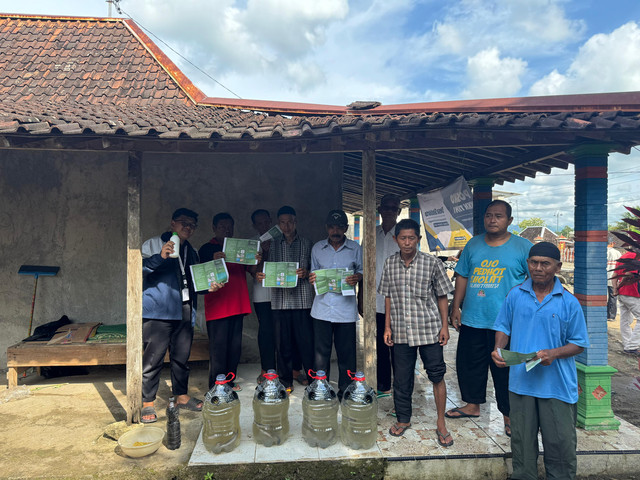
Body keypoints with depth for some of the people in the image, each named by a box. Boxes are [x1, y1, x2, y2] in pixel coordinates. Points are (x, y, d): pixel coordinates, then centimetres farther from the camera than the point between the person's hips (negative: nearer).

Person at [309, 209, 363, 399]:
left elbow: (362, 270, 10)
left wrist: (356, 278, -12)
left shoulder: (355, 248, 5)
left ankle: (345, 392, 21)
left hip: (346, 307, -1)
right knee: (321, 352, 6)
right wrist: (312, 278, -5)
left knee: (346, 353, 6)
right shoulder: (317, 248, 10)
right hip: (322, 306, 1)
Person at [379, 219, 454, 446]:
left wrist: (445, 326, -3)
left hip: (429, 329, -2)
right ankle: (403, 419, 31)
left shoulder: (432, 263, -4)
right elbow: (388, 297, 9)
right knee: (401, 378, 12)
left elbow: (442, 296, 1)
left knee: (437, 375, 2)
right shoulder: (390, 264, 3)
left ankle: (441, 424, 21)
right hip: (401, 331, 3)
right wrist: (387, 327, 7)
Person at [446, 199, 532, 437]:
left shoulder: (523, 247, -1)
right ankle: (473, 405, 34)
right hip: (472, 320, 4)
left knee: (506, 370, 5)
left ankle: (509, 415, 24)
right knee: (468, 364, 13)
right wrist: (455, 308, 9)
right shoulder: (473, 245, 10)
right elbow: (462, 276, 13)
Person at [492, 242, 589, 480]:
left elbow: (578, 344, 1)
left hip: (557, 385, -1)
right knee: (522, 442, 14)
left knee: (561, 443, 9)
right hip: (520, 381, 2)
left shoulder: (569, 303, -3)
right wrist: (498, 349, -8)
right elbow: (503, 328, 11)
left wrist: (553, 353, -17)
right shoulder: (515, 295, 2)